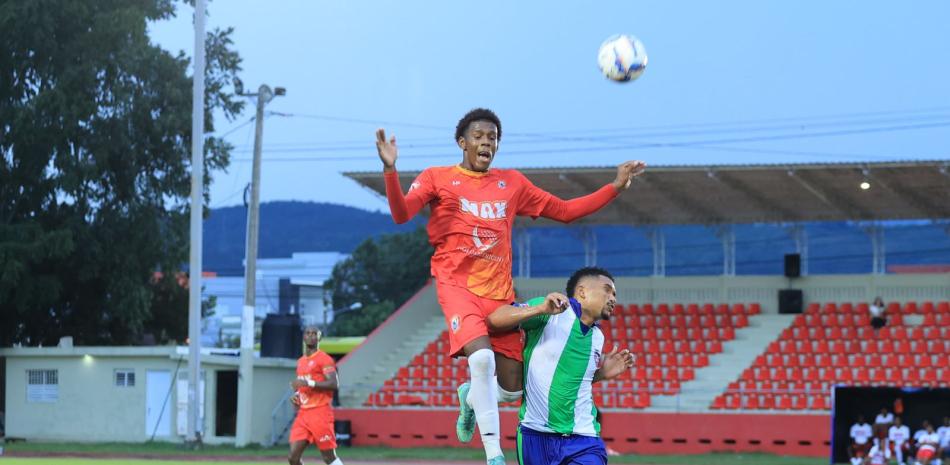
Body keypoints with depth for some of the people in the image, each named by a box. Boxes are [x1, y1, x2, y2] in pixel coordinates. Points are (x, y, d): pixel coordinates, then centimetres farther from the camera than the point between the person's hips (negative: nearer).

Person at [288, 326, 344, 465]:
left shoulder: (324, 359, -6)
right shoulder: (301, 361, 18)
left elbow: (334, 384, -17)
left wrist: (309, 383, -22)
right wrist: (297, 395, 10)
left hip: (320, 413, -8)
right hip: (303, 413, 8)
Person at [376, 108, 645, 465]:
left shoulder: (512, 183, 15)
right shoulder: (437, 178, 5)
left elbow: (565, 211, 20)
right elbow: (401, 213, -10)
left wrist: (616, 186, 13)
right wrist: (390, 170, -26)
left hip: (499, 292, 4)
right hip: (458, 285, -4)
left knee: (511, 389, -1)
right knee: (481, 356, -32)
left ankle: (471, 396, 36)